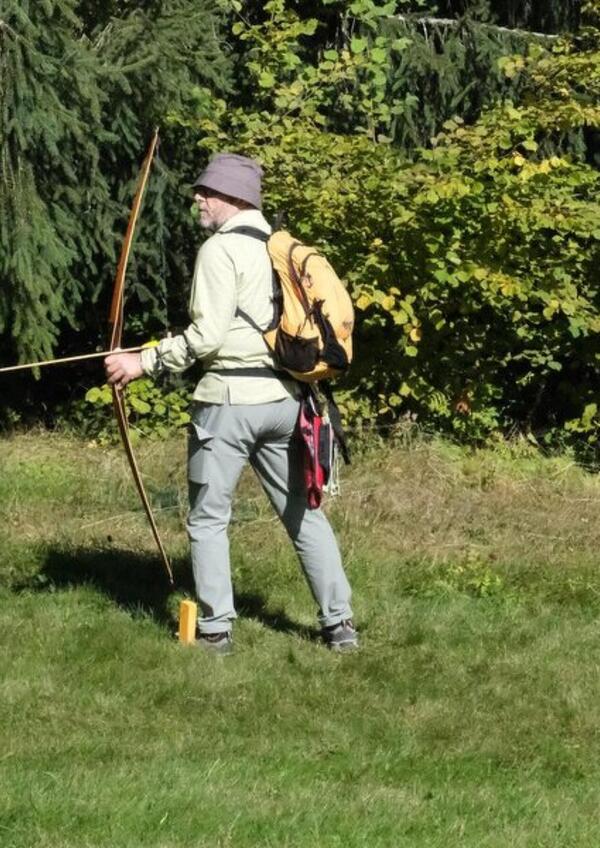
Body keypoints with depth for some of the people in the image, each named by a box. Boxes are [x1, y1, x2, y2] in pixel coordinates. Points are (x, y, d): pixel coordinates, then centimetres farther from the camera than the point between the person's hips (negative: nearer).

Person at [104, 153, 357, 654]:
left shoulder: (222, 249, -10)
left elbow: (208, 335, -16)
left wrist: (144, 363, -10)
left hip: (230, 398, -7)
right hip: (283, 396, 7)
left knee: (209, 518, 4)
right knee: (304, 513, 11)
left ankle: (215, 630, 3)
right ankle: (340, 625, 9)